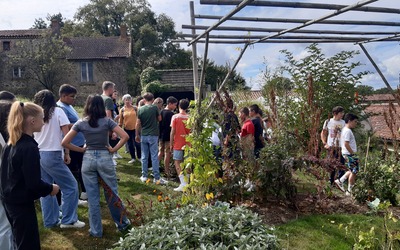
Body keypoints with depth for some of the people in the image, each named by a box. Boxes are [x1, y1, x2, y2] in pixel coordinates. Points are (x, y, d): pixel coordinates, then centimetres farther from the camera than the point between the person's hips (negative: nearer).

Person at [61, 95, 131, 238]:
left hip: (88, 159, 1)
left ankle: (96, 230, 18)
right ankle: (122, 223, 27)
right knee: (112, 193, 13)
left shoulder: (81, 123, 0)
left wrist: (81, 150, 5)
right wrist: (114, 149, -4)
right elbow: (125, 136, -13)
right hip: (105, 158, -1)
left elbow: (65, 142, -3)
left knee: (92, 197, 9)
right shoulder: (107, 121, -4)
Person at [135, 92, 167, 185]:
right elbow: (159, 119, 6)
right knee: (154, 157, -1)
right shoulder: (155, 108, -6)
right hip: (153, 135, -2)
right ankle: (157, 178, 0)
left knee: (144, 156, 11)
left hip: (143, 135, 3)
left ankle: (144, 176, 17)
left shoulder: (140, 109, 0)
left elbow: (138, 124, 2)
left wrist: (137, 135, 11)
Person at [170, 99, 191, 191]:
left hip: (178, 144, -3)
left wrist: (171, 144, 1)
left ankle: (183, 183, -9)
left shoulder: (175, 117, -7)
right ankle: (186, 183, 17)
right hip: (188, 144, 3)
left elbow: (173, 132, -8)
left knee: (177, 163, 1)